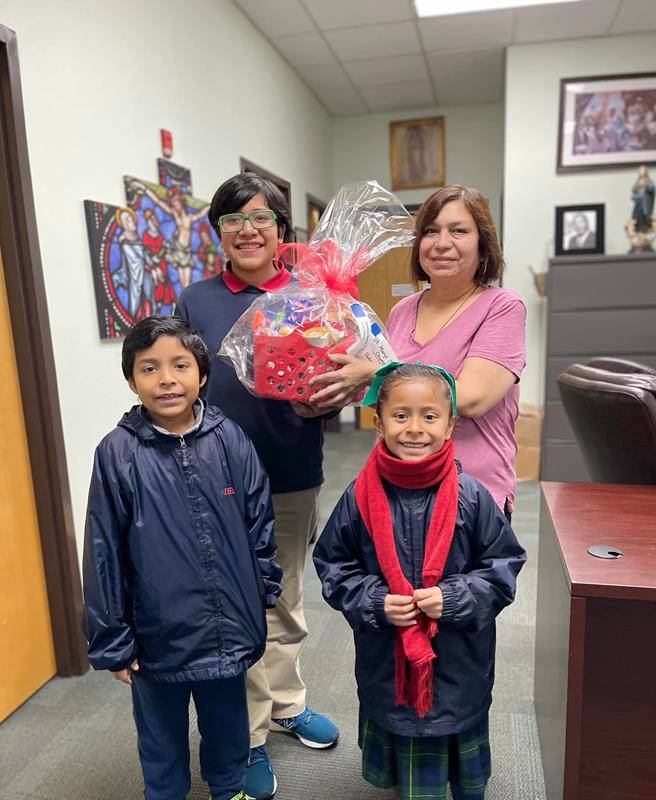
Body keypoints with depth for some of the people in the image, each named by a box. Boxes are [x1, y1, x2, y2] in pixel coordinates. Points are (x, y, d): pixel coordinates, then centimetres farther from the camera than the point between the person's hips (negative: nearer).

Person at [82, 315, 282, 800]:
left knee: (228, 728, 25)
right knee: (162, 737, 22)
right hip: (157, 637, -2)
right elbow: (104, 555, -9)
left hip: (229, 630, 2)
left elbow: (260, 523, 0)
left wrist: (265, 591, 6)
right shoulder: (118, 454, -15)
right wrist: (112, 642, -4)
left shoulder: (229, 440, -10)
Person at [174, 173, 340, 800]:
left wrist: (319, 400, -19)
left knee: (285, 603, 20)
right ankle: (249, 738, 32)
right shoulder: (195, 302, -2)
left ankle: (285, 703, 44)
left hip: (292, 478, 2)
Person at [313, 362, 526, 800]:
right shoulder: (360, 496, -12)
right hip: (385, 659, 1)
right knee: (395, 727, 21)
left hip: (459, 658, 0)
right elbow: (333, 565, -1)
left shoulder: (471, 496, -14)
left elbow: (504, 565, -4)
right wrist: (375, 603, -14)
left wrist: (454, 598, -17)